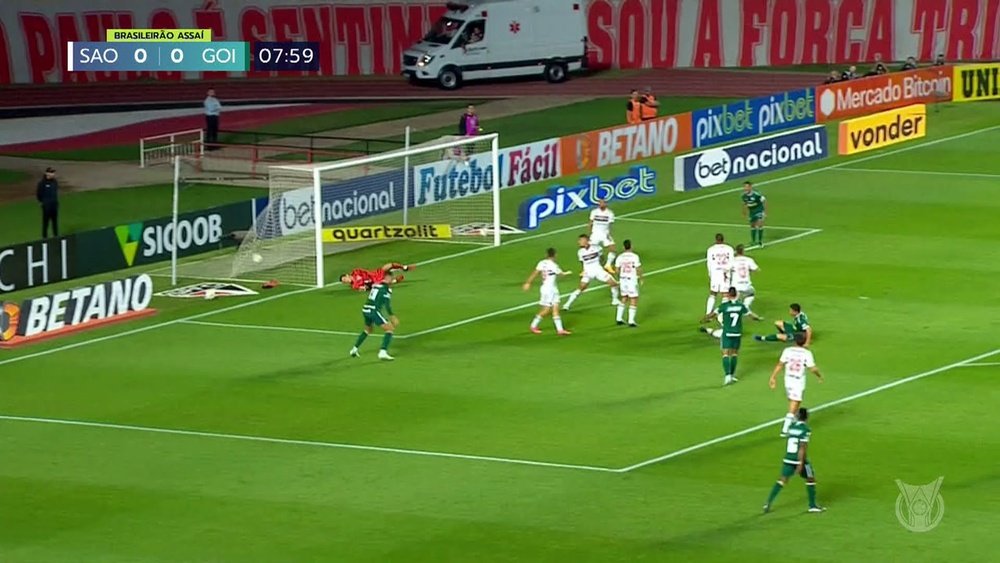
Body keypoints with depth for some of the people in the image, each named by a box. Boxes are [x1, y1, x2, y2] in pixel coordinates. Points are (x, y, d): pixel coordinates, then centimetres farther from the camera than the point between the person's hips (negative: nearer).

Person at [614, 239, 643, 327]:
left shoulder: (620, 257, -2)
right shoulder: (635, 256, -14)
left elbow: (617, 270, 2)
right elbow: (639, 269, -13)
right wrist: (641, 279, 3)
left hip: (623, 280, 5)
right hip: (632, 280, -5)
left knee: (624, 299, 21)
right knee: (634, 300, 5)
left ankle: (619, 318, 20)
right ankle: (631, 321, 0)